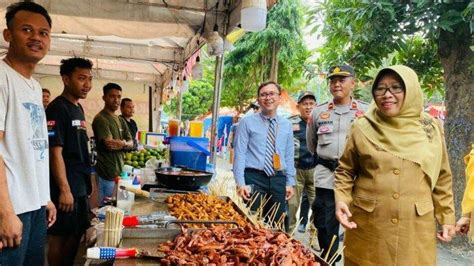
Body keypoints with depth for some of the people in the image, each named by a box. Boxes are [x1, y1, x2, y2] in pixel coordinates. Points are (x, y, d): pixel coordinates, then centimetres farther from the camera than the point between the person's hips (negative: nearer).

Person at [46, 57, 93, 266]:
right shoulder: (57, 109, -13)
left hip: (80, 185, 9)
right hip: (65, 187, -9)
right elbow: (55, 152, -18)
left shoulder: (78, 109, 13)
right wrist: (64, 190, -21)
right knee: (59, 237, 2)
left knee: (76, 233, 15)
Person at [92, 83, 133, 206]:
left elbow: (131, 144, 7)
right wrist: (124, 142, -8)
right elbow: (109, 144, -21)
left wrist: (121, 143, -13)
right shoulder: (100, 119, -11)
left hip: (120, 171, 8)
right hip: (108, 173, -8)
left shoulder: (121, 120, 15)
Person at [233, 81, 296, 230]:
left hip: (278, 180, 4)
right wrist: (240, 183, -12)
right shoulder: (247, 122, -2)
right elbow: (239, 154, -5)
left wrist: (290, 183, 9)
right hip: (254, 178, -4)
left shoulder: (286, 125, 10)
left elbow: (289, 156, 13)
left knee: (276, 226, 12)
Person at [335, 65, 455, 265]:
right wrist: (341, 200, -11)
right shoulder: (362, 128, -4)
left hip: (416, 229, 1)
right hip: (367, 227, -1)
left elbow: (442, 178, 9)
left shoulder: (430, 129, 1)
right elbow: (345, 170, 4)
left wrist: (447, 217, 9)